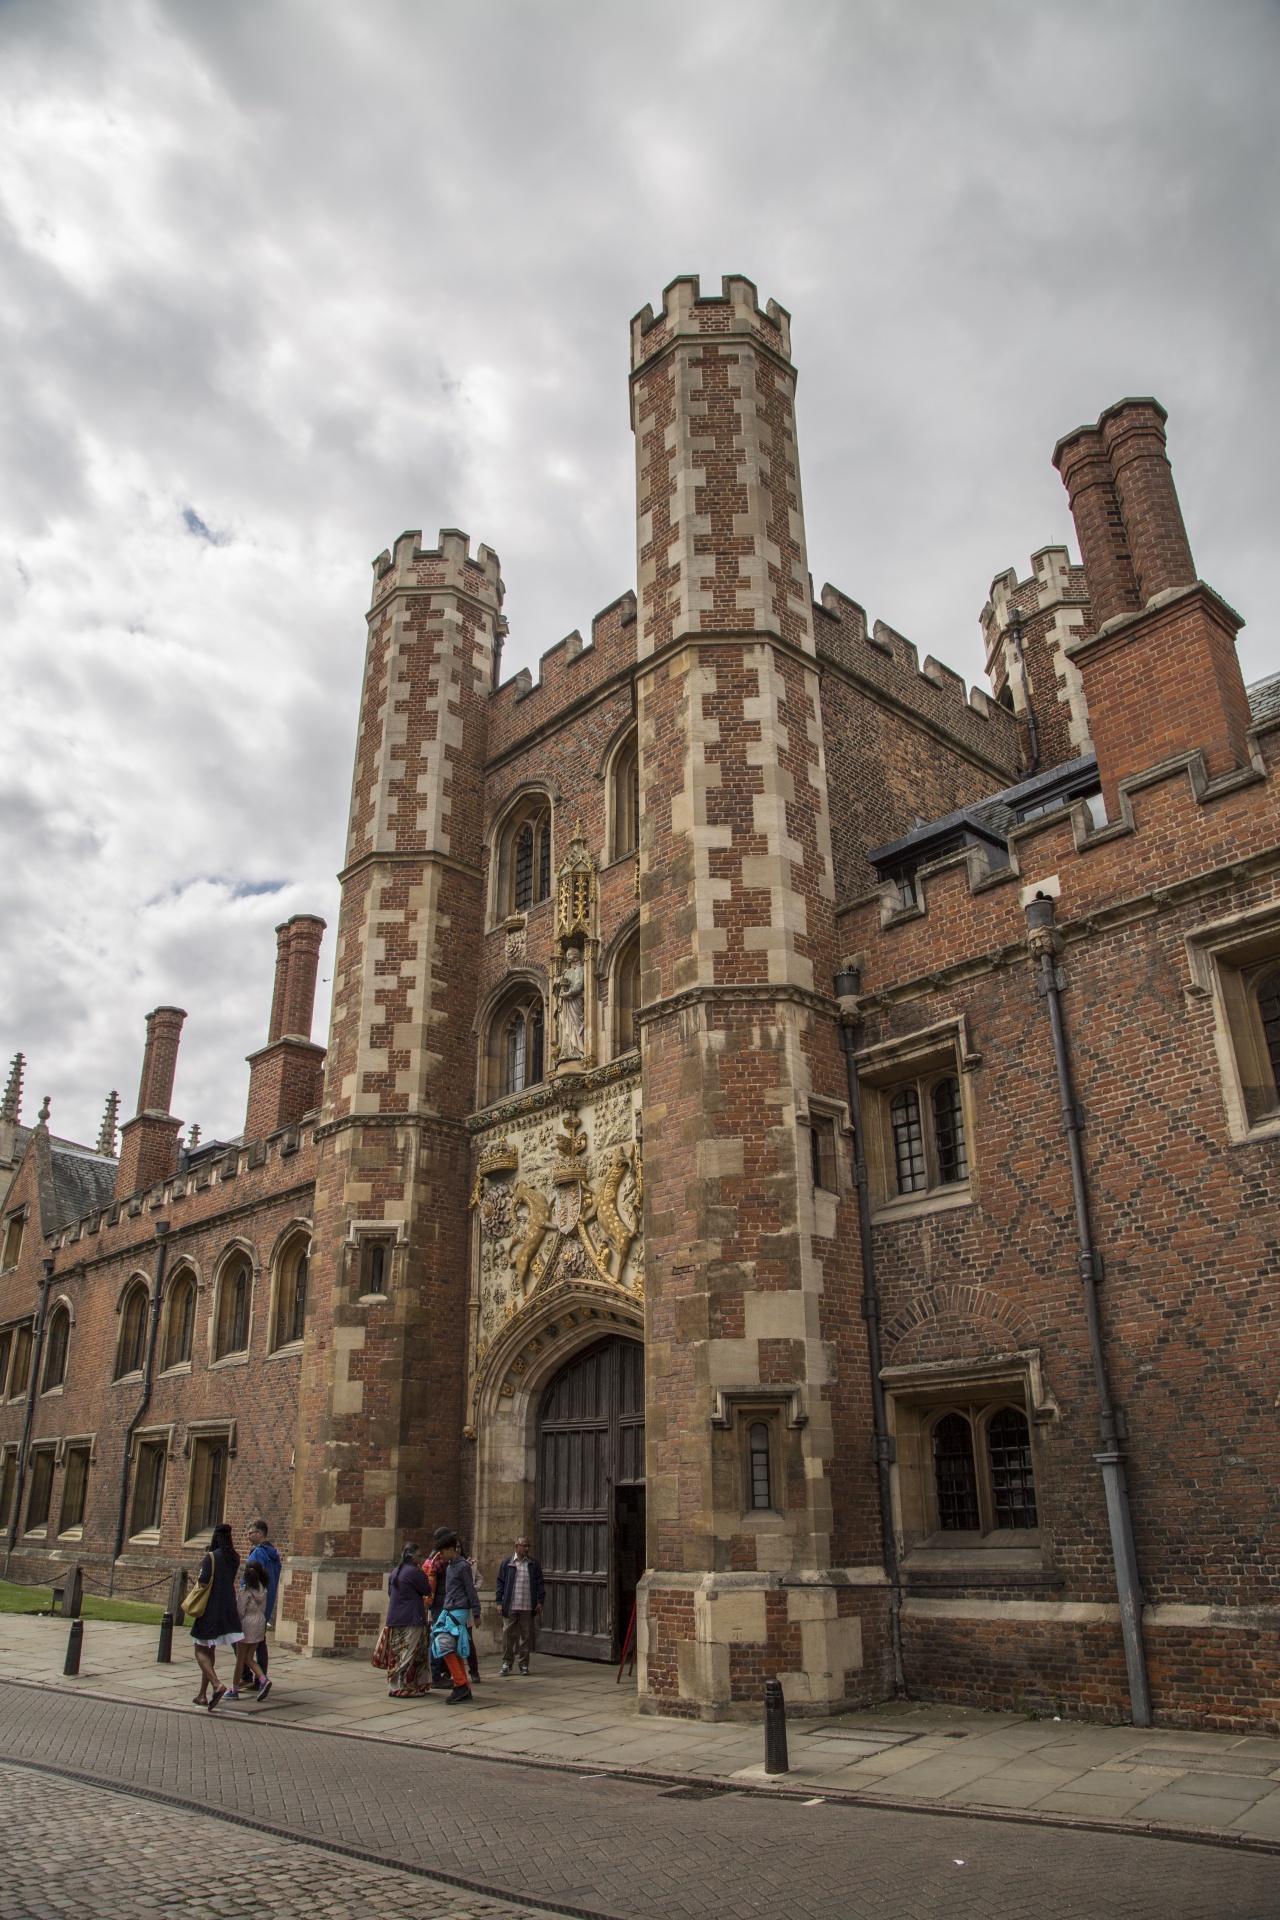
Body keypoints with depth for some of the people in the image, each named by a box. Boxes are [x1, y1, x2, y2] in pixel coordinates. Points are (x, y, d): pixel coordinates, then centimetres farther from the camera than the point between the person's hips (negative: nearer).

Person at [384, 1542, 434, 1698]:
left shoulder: (395, 1571, 13)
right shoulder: (413, 1571, -14)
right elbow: (427, 1590, -8)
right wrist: (424, 1575, 5)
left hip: (394, 1619, 9)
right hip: (411, 1619, -8)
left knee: (397, 1654, 12)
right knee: (409, 1654, -4)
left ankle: (394, 1685, 15)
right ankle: (404, 1688, -4)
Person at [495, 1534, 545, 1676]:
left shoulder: (534, 1564, 8)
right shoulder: (507, 1563, 5)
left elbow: (540, 1583, 9)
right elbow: (500, 1583, 6)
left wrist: (540, 1601, 2)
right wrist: (499, 1602, 0)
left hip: (528, 1607, 1)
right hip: (510, 1606, -1)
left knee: (526, 1635, 3)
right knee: (508, 1634, 1)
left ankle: (524, 1664, 14)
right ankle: (507, 1662, 14)